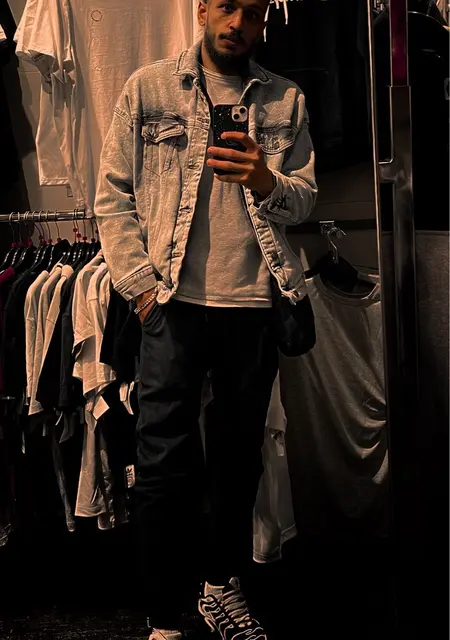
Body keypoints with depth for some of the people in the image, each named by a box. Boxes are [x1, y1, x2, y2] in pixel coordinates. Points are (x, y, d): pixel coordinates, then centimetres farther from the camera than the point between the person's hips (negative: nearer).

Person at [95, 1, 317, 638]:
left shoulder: (287, 100, 12)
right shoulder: (149, 87, 5)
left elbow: (305, 200, 10)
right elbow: (113, 193, 2)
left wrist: (267, 182, -13)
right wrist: (140, 282, -7)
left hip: (254, 303, 3)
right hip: (175, 300, -2)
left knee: (239, 454, 12)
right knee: (166, 460, -4)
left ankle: (222, 584, 32)